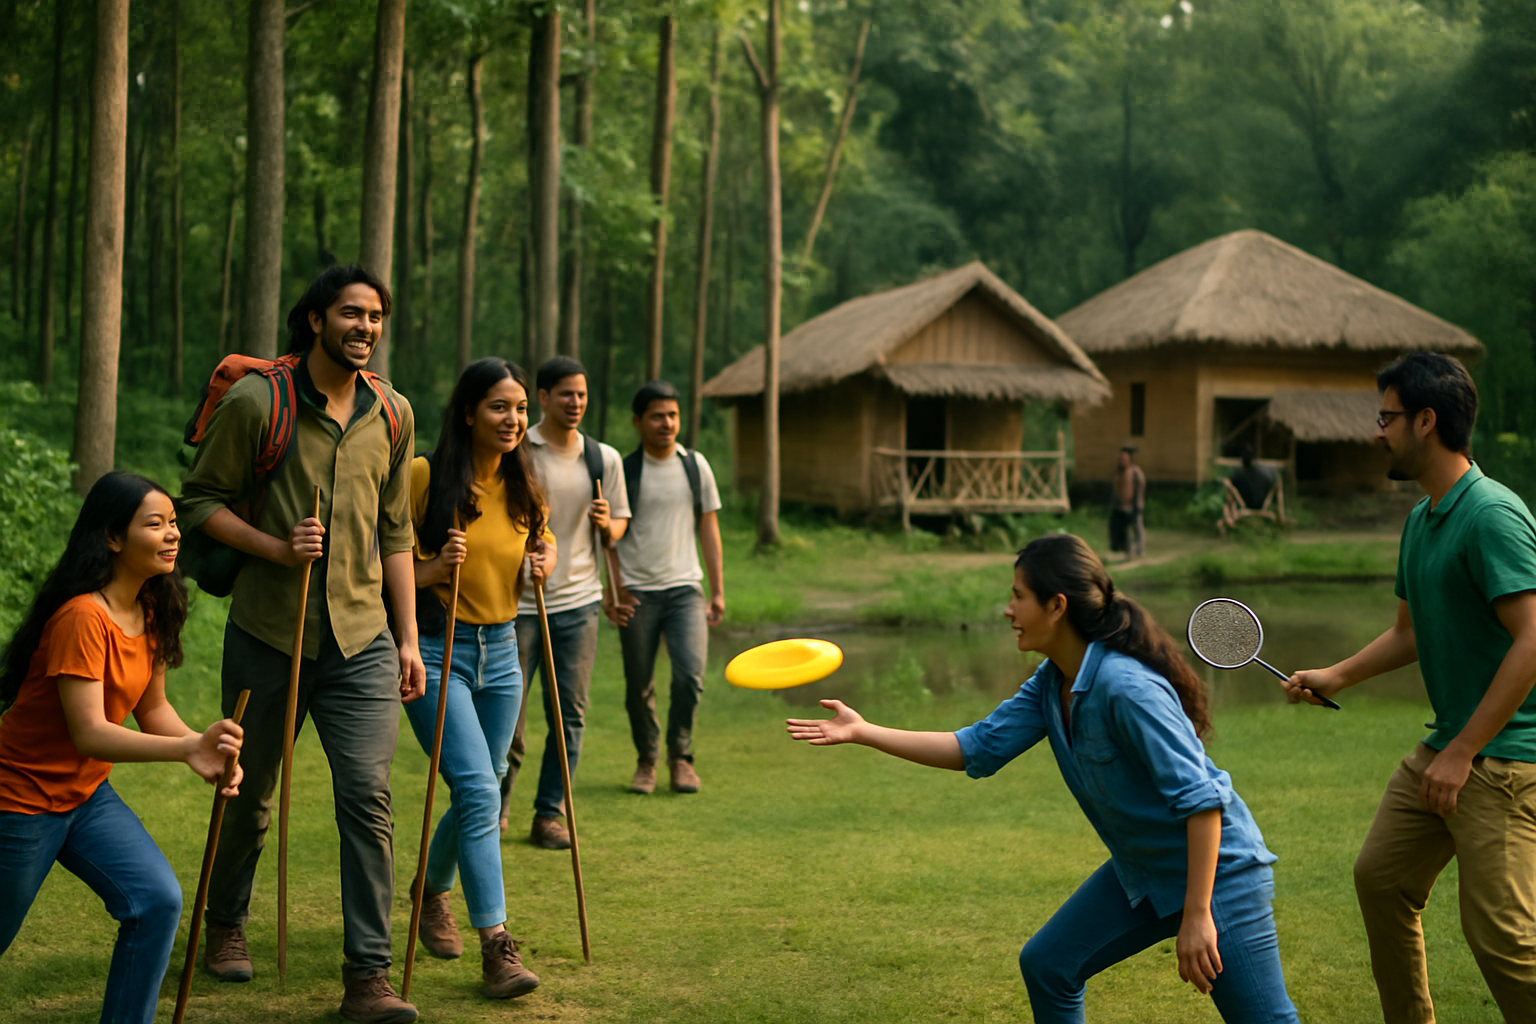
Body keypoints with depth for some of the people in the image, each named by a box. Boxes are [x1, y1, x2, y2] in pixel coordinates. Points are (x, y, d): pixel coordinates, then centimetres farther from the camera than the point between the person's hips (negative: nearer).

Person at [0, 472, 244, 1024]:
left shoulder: (151, 611, -1)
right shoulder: (82, 617, -27)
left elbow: (152, 708, 6)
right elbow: (88, 734, -31)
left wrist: (208, 750, -13)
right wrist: (188, 749, -43)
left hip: (87, 794, 7)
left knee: (159, 901, -8)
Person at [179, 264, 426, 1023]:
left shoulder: (391, 414, 7)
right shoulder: (255, 402, -7)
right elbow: (200, 501, -3)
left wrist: (408, 636, 9)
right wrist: (278, 548, -17)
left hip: (362, 639, 2)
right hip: (268, 633, -2)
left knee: (367, 797, -9)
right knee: (249, 796, 13)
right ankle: (226, 925, 40)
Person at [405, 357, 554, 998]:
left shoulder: (523, 487, 7)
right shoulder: (424, 477, -10)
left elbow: (542, 542, 24)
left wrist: (544, 562, 2)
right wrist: (435, 567, -23)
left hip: (500, 650, 6)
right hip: (436, 650, -6)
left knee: (480, 793, 14)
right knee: (479, 790, -16)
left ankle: (432, 890, 42)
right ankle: (496, 947, -13)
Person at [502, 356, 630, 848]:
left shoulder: (604, 458, 9)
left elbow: (617, 531, 14)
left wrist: (606, 524, -7)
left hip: (578, 603, 3)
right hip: (517, 602, -3)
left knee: (569, 713, 2)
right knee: (508, 712, 0)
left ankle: (550, 815, 12)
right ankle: (495, 806, 21)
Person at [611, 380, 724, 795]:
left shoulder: (696, 466, 8)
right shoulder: (623, 471, -1)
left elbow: (708, 527, 13)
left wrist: (718, 590, 11)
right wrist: (609, 593, -4)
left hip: (684, 589, 1)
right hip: (636, 592, -1)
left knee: (690, 675, -14)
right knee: (638, 687, 4)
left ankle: (680, 754, 9)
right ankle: (646, 760, 25)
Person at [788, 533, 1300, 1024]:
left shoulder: (1126, 686, -28)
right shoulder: (1052, 683, 0)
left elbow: (1201, 799, -28)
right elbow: (979, 748, 5)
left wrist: (1197, 915, -27)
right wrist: (863, 732, 3)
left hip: (1215, 867, -9)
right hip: (1142, 869, 9)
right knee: (1046, 965, 9)